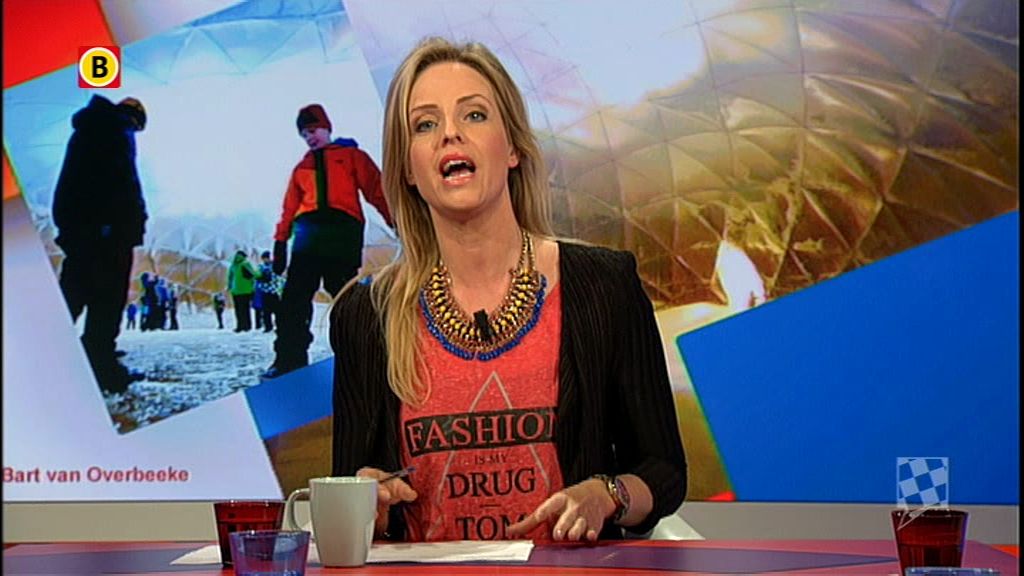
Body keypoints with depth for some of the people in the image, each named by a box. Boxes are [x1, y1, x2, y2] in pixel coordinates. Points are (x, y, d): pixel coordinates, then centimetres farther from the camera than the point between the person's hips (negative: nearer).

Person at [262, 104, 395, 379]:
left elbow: (377, 190, 4)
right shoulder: (302, 168, 27)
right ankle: (289, 360, -10)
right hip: (308, 236, 4)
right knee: (293, 302, -7)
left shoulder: (351, 156, 14)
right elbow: (289, 208, 22)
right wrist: (280, 242, 12)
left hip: (342, 235, -4)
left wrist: (397, 224, -8)